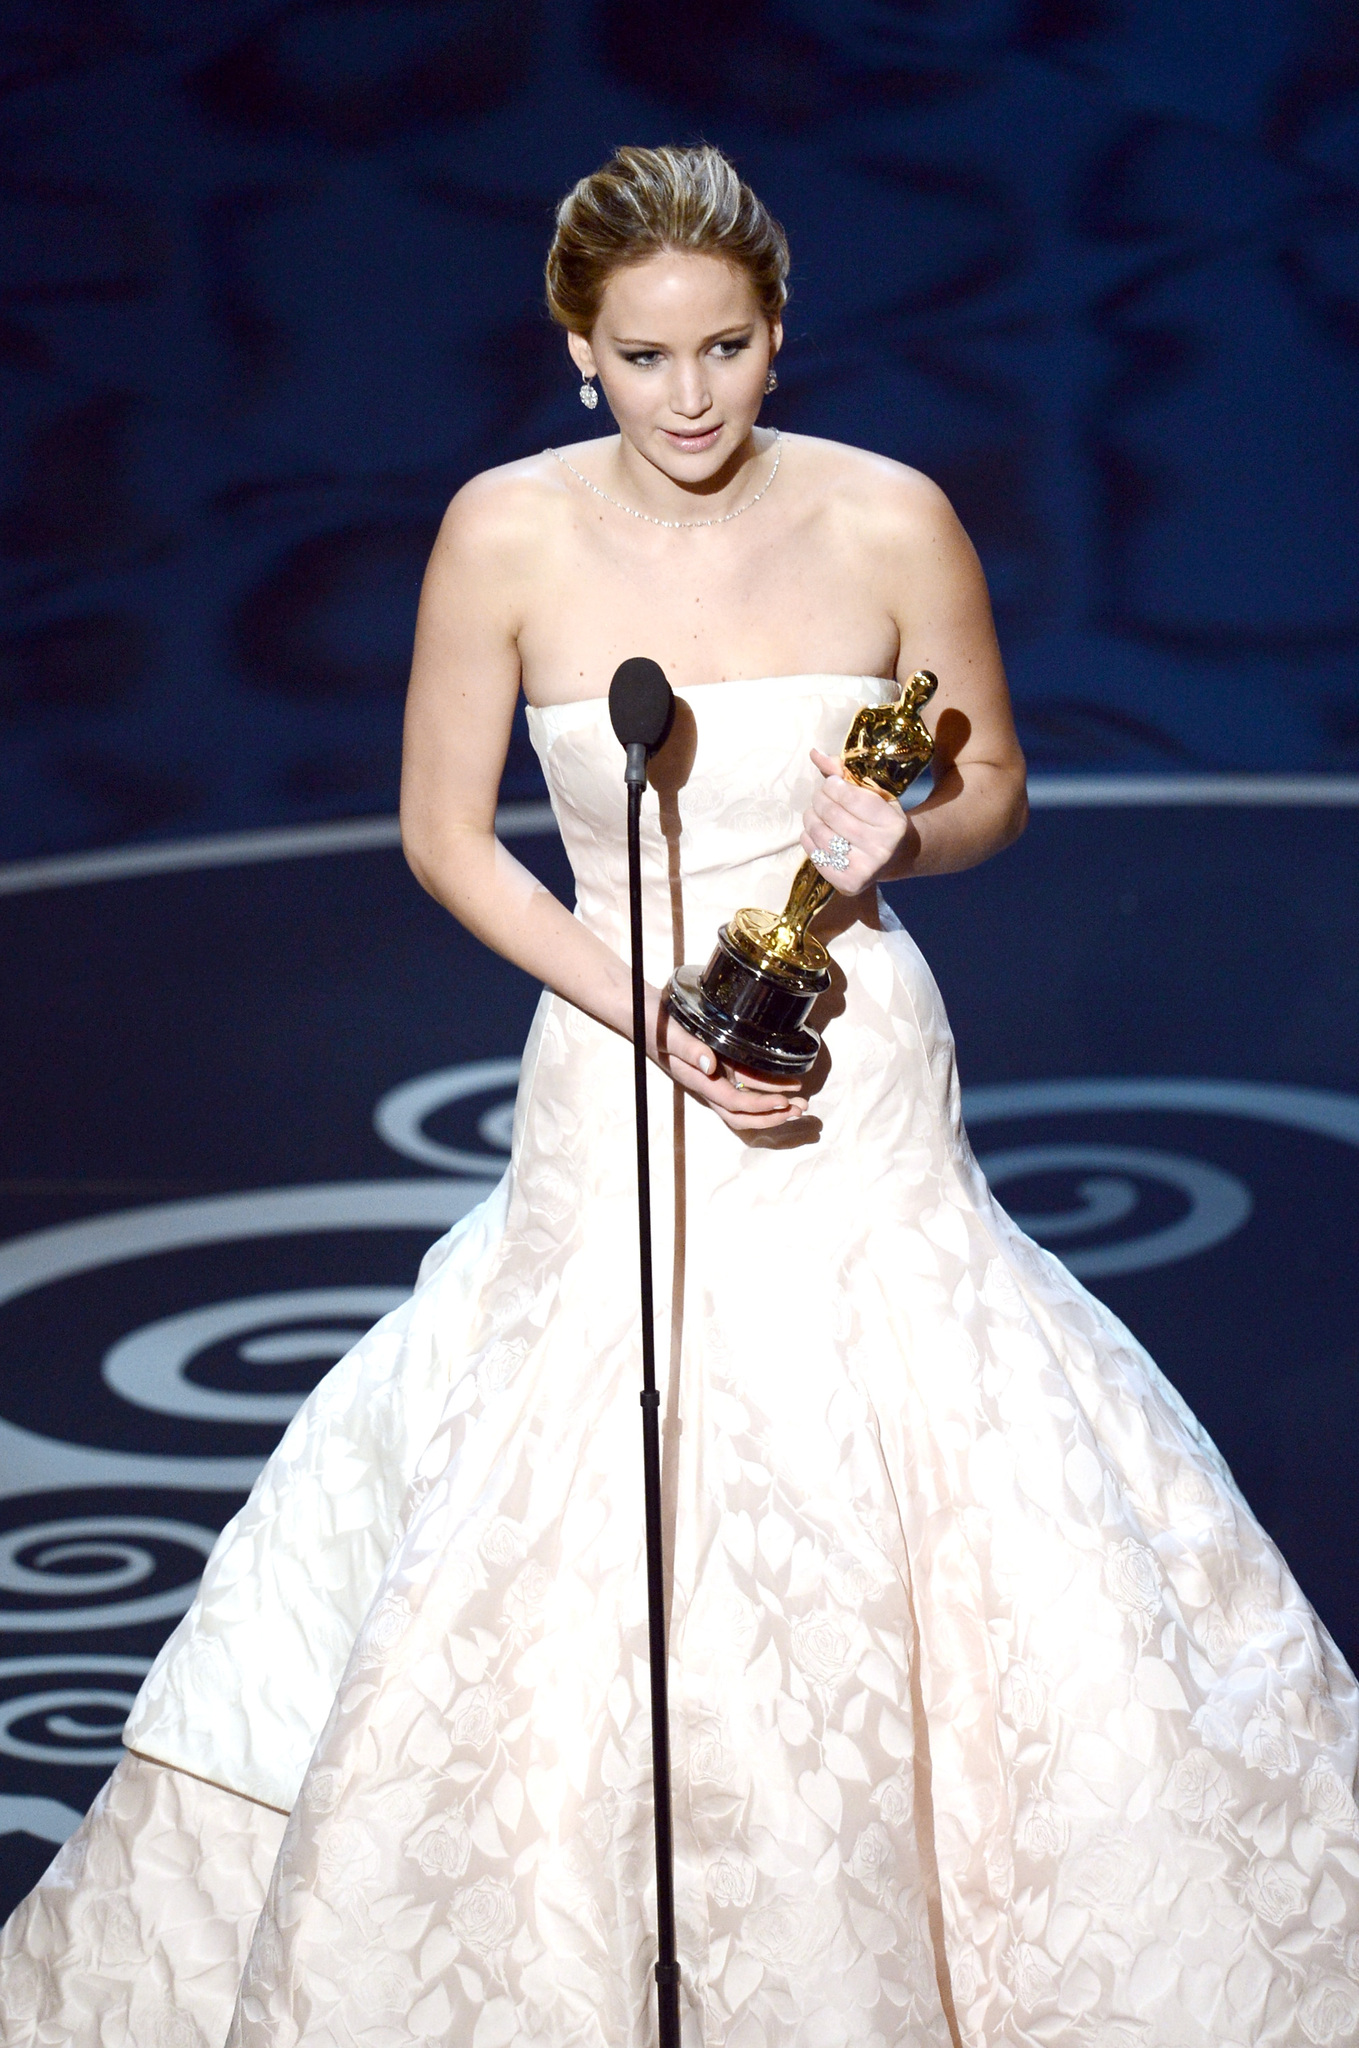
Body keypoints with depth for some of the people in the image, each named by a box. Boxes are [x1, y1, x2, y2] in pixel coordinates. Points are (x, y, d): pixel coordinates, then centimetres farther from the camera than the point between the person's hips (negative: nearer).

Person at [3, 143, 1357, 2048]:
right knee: (568, 1597, -2)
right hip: (614, 1090, -1)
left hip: (865, 1095, 1)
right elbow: (445, 831, 0)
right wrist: (653, 1012, -11)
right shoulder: (509, 533, -6)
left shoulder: (891, 520, -5)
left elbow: (993, 784, 8)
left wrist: (900, 835, -15)